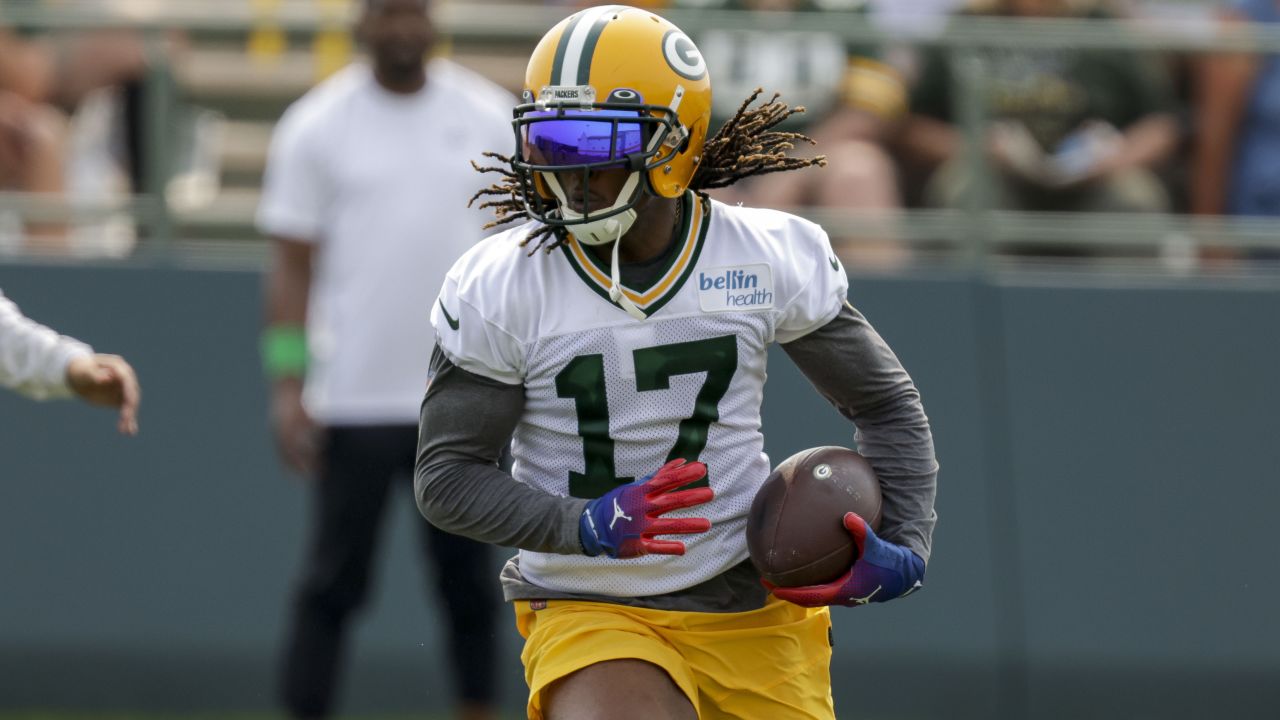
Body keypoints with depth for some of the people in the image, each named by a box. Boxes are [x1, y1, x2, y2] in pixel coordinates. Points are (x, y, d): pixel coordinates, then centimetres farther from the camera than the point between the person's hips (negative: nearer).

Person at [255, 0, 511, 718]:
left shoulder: (493, 120, 6)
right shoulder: (317, 127, 1)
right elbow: (293, 265, 1)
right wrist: (288, 386, -6)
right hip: (356, 404, -2)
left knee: (469, 576, 6)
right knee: (334, 581, -2)